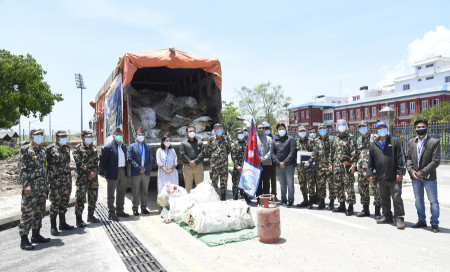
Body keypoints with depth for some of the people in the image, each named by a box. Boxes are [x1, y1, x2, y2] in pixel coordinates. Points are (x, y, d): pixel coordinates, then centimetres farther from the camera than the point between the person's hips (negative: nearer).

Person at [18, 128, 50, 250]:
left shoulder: (42, 151, 16)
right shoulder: (25, 150, -6)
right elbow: (22, 169, -12)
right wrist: (26, 185, -19)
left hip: (42, 187, 8)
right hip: (31, 187, -7)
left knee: (40, 211, 12)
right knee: (27, 212, -6)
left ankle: (36, 235, 24)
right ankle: (24, 239, 0)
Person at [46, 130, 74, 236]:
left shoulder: (67, 148, 11)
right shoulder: (50, 148, -7)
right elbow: (46, 164, -6)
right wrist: (48, 179, -9)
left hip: (67, 180, 6)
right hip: (56, 180, -6)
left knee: (65, 201, 13)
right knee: (55, 203, -1)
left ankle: (62, 223, 24)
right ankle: (53, 227, 9)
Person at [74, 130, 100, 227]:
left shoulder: (94, 148, 13)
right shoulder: (78, 149, -4)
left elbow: (96, 161, 11)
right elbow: (79, 163, -12)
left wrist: (95, 171, -6)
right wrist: (89, 172, -16)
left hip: (93, 177, 6)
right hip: (82, 178, -5)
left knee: (93, 197, 12)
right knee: (81, 198, -4)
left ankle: (90, 216, 26)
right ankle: (79, 219, 5)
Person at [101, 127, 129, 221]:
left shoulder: (124, 146, 11)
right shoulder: (109, 147, -9)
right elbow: (104, 161, -8)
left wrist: (126, 171, 10)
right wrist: (108, 172, -7)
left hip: (123, 172, 7)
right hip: (113, 174, -7)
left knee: (121, 193, 15)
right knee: (111, 194, 4)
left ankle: (119, 211, 28)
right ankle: (111, 213, 11)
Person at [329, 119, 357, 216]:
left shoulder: (349, 138, -2)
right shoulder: (335, 139, 16)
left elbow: (354, 153, -9)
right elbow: (332, 152, 20)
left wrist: (353, 165, -16)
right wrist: (331, 163, 15)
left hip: (346, 166, -6)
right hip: (337, 166, 7)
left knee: (349, 186, -6)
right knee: (338, 186, 11)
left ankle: (350, 207, 0)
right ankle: (342, 205, 22)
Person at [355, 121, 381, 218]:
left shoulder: (375, 138, -1)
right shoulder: (359, 140, 18)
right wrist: (357, 163, 15)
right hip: (361, 168, 6)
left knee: (376, 188, -7)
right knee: (362, 188, 10)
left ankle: (377, 211, 1)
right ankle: (365, 209, 21)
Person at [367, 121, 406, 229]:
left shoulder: (395, 141, 3)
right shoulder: (373, 144, 13)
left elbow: (401, 158, -2)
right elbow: (371, 161, 16)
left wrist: (400, 172, -9)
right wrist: (370, 174, 11)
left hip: (394, 177, -4)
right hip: (380, 177, 4)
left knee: (397, 198, -3)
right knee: (384, 198, 13)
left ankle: (399, 218, 5)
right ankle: (387, 216, 24)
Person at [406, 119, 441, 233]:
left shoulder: (434, 142, -6)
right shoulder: (411, 142, 9)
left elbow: (436, 161, -12)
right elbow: (408, 158, 9)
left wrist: (422, 172, -16)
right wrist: (411, 171, -7)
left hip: (429, 177, -4)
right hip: (415, 177, 5)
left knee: (433, 201, 4)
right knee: (418, 200, 14)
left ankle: (434, 224, 16)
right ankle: (422, 221, 28)